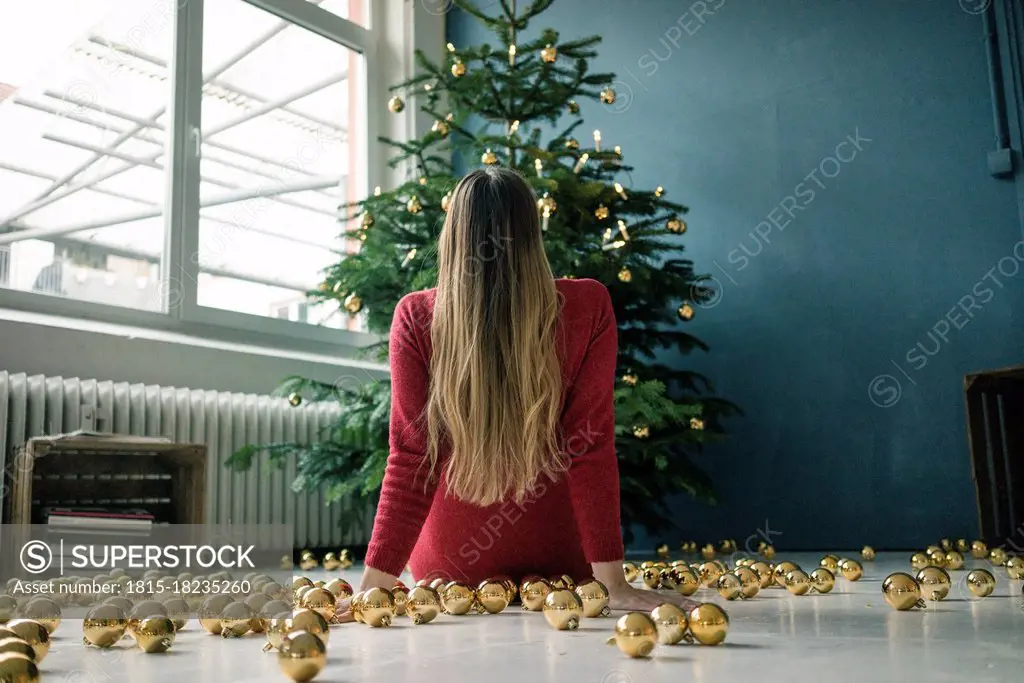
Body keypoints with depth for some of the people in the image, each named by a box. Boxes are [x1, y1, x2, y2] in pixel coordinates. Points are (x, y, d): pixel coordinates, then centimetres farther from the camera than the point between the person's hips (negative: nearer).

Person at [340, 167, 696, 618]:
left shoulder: (416, 318, -15)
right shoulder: (589, 307, -15)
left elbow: (410, 456, -16)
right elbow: (591, 446, -15)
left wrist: (374, 583, -11)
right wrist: (612, 582, -12)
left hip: (450, 565, 1)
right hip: (557, 562, 0)